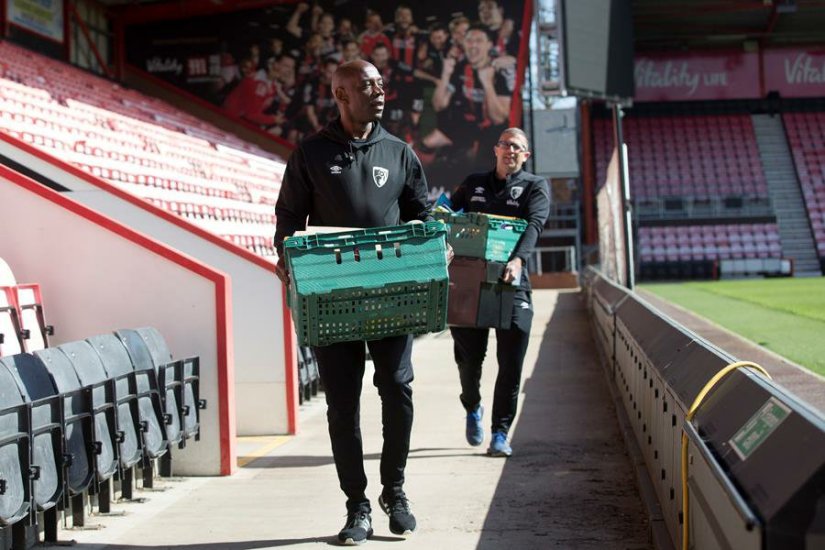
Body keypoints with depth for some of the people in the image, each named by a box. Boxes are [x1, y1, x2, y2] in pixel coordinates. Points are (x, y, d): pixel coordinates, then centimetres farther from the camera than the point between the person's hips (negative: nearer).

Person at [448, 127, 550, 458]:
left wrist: (517, 260, -30)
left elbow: (534, 225, -11)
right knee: (469, 356, 5)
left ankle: (500, 433, 4)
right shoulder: (473, 185, 17)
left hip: (511, 283, -2)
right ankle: (472, 408, 34)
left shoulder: (535, 187, 7)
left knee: (511, 364, -5)